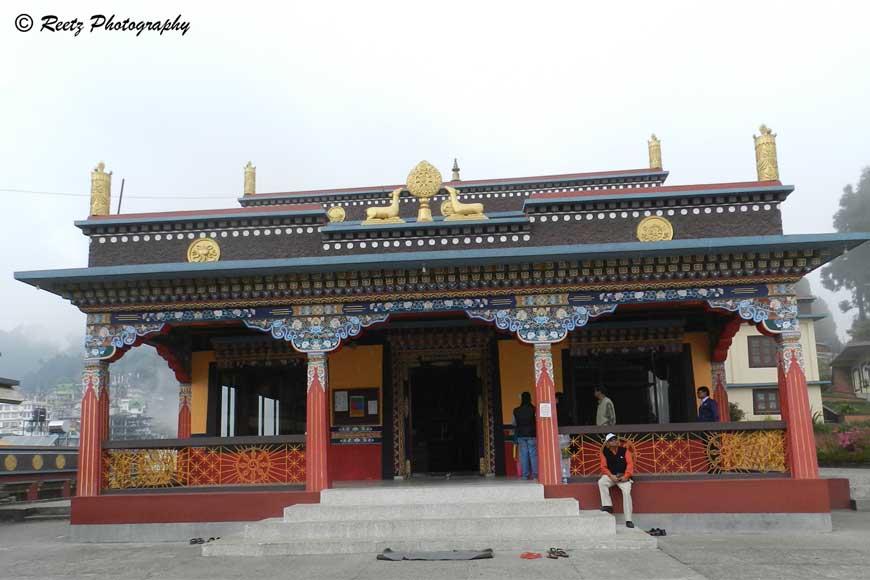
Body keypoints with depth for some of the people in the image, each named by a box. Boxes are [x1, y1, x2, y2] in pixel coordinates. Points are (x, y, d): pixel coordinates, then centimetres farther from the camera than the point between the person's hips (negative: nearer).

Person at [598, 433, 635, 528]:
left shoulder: (624, 450, 2)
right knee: (601, 482, -29)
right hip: (611, 476, 1)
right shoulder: (605, 452, 3)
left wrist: (626, 476, -16)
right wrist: (611, 476, -16)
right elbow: (604, 467, 1)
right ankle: (607, 505, -21)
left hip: (623, 476, -1)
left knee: (627, 492, -24)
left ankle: (628, 520, -19)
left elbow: (630, 464, -4)